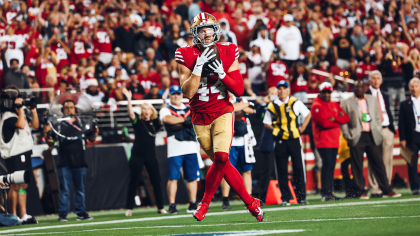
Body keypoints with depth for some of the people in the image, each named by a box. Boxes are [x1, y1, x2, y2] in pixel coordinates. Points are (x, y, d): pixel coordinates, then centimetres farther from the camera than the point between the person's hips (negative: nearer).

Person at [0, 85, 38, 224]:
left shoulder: (19, 114, 19)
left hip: (24, 154, 9)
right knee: (15, 185, -8)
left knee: (23, 185, 9)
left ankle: (23, 216, 11)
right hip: (15, 155, -9)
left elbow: (35, 125, 22)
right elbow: (21, 125, -28)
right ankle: (13, 216, -7)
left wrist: (33, 110, 12)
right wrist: (20, 108, -21)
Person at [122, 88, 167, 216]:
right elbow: (131, 113, -14)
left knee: (156, 181, 1)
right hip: (137, 155, -2)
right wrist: (129, 99, -27)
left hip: (151, 156, 2)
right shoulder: (138, 121, 1)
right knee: (133, 182, 1)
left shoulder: (155, 123, 10)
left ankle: (160, 207, 7)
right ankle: (129, 208, 7)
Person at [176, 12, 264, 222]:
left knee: (221, 157, -22)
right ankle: (251, 203, 15)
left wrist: (222, 73, -17)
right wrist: (199, 67, -21)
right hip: (200, 117, 1)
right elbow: (187, 92, -13)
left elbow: (239, 90, -3)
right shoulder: (186, 55, -5)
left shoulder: (227, 53, -2)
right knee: (223, 164, 3)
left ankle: (205, 203, -3)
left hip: (222, 113, -1)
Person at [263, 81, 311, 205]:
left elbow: (308, 114, 13)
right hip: (280, 141, 1)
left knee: (299, 168, -1)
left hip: (294, 139, -1)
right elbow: (266, 122, 14)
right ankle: (285, 198, 6)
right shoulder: (272, 106, 4)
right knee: (282, 171, 1)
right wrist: (275, 130, 0)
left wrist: (302, 128, 4)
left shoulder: (295, 103, 2)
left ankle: (301, 197, 5)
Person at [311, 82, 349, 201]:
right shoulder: (317, 106, -6)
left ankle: (329, 193, 10)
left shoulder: (335, 105, 18)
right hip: (323, 141, -8)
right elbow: (324, 122, -19)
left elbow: (346, 118, 6)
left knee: (331, 167, 8)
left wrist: (334, 119, -12)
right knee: (327, 165, -14)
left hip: (334, 141, 8)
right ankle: (325, 193, -15)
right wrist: (339, 121, -4)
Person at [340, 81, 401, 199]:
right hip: (357, 138, -2)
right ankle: (361, 192, 4)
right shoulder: (346, 103, 4)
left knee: (379, 164, 2)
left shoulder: (372, 100, 15)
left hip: (373, 137, 3)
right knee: (357, 166, -2)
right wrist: (348, 136, -6)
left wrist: (379, 133, 7)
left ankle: (386, 190, 5)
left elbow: (378, 118, 16)